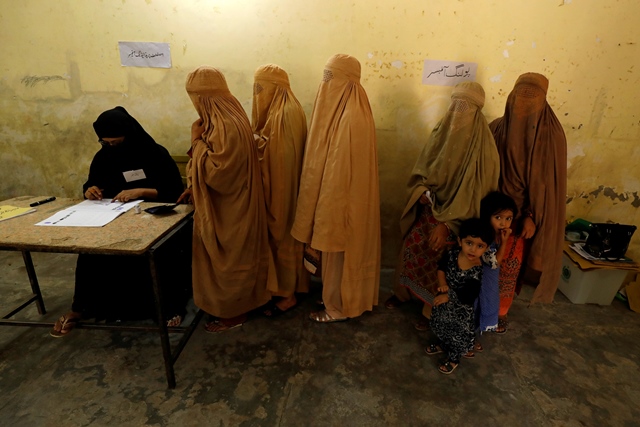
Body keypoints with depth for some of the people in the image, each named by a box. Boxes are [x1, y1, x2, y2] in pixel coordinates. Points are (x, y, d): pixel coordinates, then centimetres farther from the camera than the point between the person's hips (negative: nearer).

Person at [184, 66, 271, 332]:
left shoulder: (227, 126, -25)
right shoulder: (223, 118, 7)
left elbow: (215, 171, -28)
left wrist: (197, 140, -17)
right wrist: (194, 189, 11)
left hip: (228, 210, -10)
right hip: (225, 205, 10)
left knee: (228, 260, 7)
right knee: (229, 259, 22)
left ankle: (233, 313, 27)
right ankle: (235, 304, 41)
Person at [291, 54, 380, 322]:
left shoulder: (351, 116, -23)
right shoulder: (344, 109, 9)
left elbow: (341, 169, -23)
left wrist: (329, 208, -19)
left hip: (341, 199, -10)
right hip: (335, 194, 10)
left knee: (338, 252, 6)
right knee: (340, 249, 21)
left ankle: (339, 308, 25)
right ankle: (345, 298, 39)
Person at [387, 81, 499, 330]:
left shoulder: (482, 144, -18)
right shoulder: (441, 131, -2)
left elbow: (474, 192, -18)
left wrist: (446, 224, -20)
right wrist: (421, 189, -12)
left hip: (455, 219, -5)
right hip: (426, 209, 5)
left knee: (440, 264, 9)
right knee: (411, 250, 14)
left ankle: (433, 311, 32)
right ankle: (403, 291, 40)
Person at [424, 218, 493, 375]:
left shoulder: (479, 272, -33)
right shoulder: (452, 253, -19)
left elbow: (467, 298, -28)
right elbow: (441, 267, -1)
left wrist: (448, 296, -19)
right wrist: (442, 283, -16)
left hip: (461, 310, -5)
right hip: (444, 301, 5)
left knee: (458, 335, 19)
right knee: (439, 325, 28)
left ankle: (453, 358, 47)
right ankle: (441, 344, 58)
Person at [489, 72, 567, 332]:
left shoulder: (551, 134, -8)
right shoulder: (496, 128, -1)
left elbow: (548, 179, -8)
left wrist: (533, 216, -12)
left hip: (522, 213, -2)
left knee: (510, 265, 9)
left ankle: (500, 311, 29)